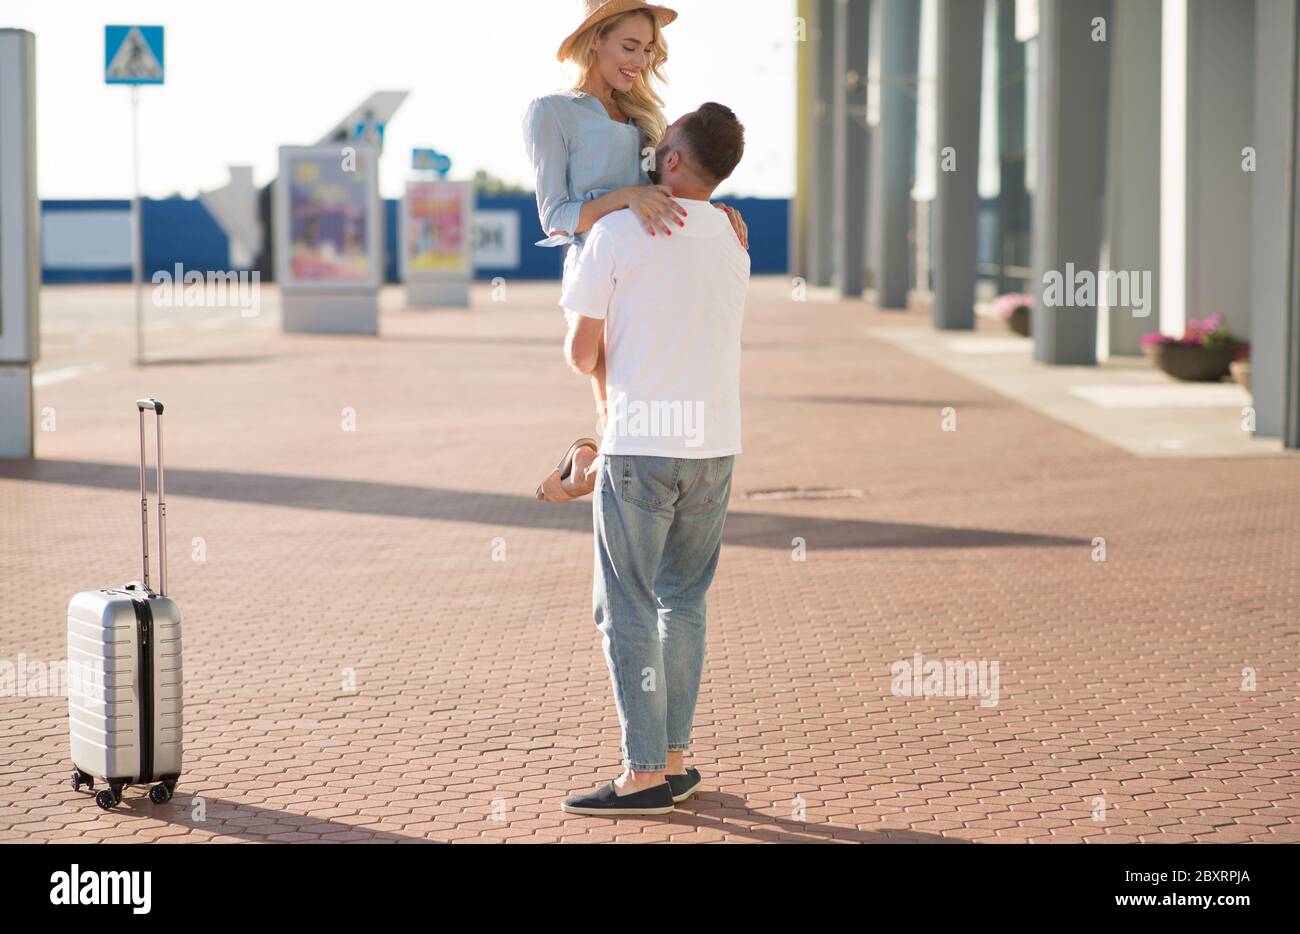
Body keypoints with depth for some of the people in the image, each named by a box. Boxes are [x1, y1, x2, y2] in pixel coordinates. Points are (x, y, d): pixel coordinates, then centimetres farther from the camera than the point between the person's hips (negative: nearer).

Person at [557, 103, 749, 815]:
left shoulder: (616, 232, -9)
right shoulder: (732, 241, 9)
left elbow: (581, 350, -5)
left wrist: (595, 368, 17)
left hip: (640, 443, -5)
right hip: (715, 443, 6)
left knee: (627, 610, 1)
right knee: (683, 602, 14)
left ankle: (644, 774, -1)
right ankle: (674, 760, 16)